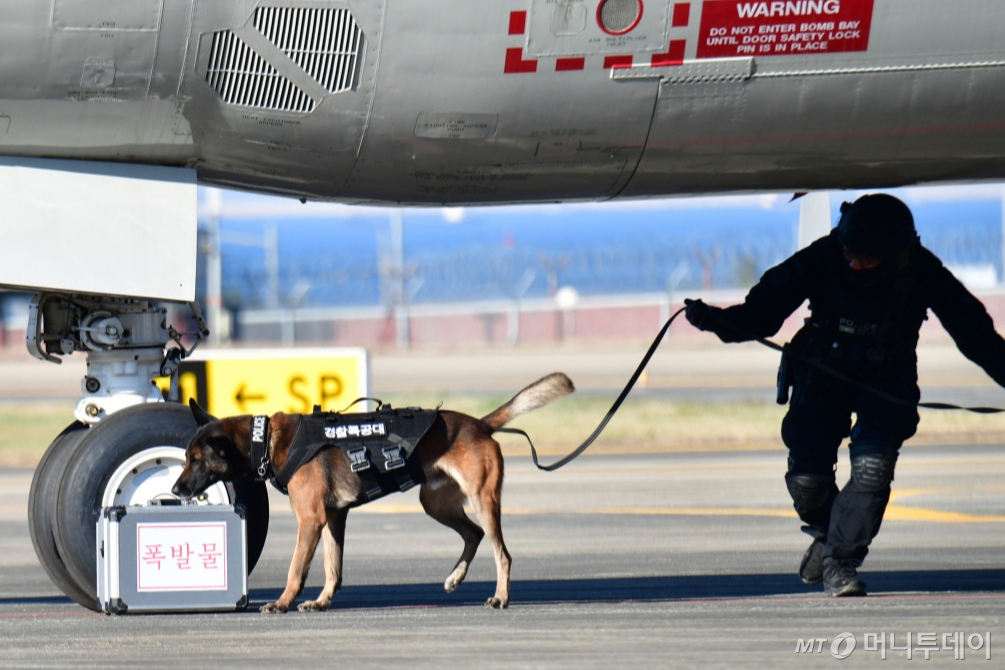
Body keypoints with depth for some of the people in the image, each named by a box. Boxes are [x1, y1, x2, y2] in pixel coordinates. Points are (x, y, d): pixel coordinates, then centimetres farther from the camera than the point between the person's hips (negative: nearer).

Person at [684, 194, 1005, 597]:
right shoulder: (823, 258, -20)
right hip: (823, 371, 1)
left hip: (887, 381, -1)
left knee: (872, 466, -22)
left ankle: (839, 559, -7)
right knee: (807, 478, -10)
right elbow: (762, 312, -16)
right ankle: (825, 533, 24)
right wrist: (714, 319, -33)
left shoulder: (920, 272, -20)